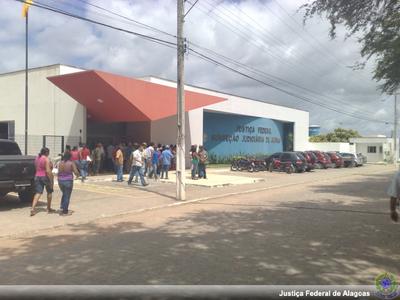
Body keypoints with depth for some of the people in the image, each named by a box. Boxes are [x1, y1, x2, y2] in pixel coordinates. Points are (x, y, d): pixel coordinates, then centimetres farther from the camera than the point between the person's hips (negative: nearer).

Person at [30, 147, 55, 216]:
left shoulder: (37, 158, 10)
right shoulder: (46, 159, -13)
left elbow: (36, 168, 15)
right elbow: (48, 171, -18)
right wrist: (51, 180, -15)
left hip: (37, 176, 6)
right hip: (45, 177, -6)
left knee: (38, 193, 3)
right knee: (49, 192, 13)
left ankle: (33, 208, -14)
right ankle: (49, 209, 21)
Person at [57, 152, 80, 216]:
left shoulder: (60, 163, 4)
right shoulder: (71, 163, -10)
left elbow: (59, 172, 3)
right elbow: (76, 172, -13)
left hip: (60, 181, 5)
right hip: (68, 181, -5)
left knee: (64, 194, 25)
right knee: (67, 196, 4)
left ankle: (62, 208, 19)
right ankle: (65, 211, 8)